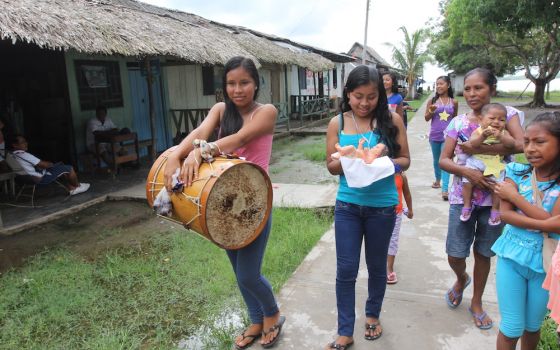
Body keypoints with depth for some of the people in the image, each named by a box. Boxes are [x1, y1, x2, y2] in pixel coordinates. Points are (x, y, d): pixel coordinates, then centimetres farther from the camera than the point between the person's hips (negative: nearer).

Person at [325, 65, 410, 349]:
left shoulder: (392, 120, -4)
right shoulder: (337, 123, -3)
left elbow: (405, 160, 0)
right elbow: (331, 166, 0)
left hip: (382, 206, 0)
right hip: (347, 205, 0)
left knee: (377, 266, 17)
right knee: (345, 270, 5)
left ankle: (372, 315, 42)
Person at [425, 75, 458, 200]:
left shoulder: (454, 102, 2)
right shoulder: (432, 100, -1)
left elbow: (455, 119, 12)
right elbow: (426, 118, 0)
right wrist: (431, 111, -21)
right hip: (435, 135, 2)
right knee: (436, 160, 17)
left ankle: (445, 189, -14)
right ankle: (438, 180, 39)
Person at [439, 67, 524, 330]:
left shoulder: (505, 114, -2)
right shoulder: (458, 122, 1)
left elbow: (521, 144, -20)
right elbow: (443, 161, -3)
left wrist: (478, 149, -24)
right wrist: (467, 172, -20)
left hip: (493, 197, -1)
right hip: (462, 197, 1)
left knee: (483, 254, 12)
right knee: (454, 255, 2)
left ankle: (476, 302, 34)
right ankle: (461, 279, 38)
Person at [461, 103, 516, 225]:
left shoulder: (503, 133, 3)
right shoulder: (478, 131, -4)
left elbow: (512, 144, -12)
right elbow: (472, 144, -19)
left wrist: (500, 136, -26)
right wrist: (483, 136, -34)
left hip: (496, 165, 1)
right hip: (476, 162, -1)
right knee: (467, 181, -8)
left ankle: (495, 209, 11)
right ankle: (467, 205, 12)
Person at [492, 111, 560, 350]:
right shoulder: (517, 171, -6)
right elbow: (504, 214, -13)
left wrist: (515, 196, -16)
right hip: (512, 256, 0)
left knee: (533, 326, 19)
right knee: (511, 327, 9)